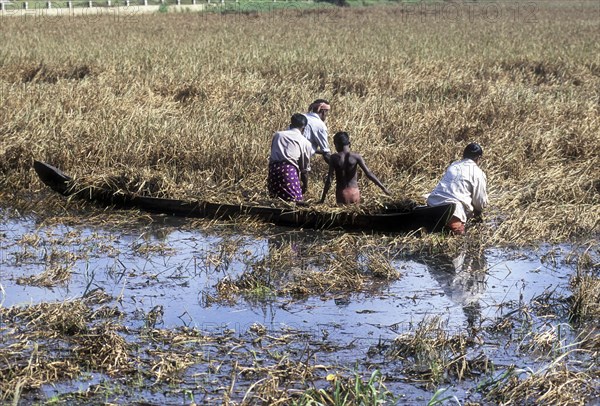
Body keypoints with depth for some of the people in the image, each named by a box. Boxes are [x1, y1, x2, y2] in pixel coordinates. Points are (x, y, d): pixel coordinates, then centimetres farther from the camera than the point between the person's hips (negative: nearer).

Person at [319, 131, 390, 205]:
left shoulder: (334, 158, -5)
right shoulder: (356, 157, -3)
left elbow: (329, 179, -7)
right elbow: (369, 174, -9)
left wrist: (323, 198, -4)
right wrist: (383, 187, -5)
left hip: (341, 193, -1)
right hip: (354, 192, 1)